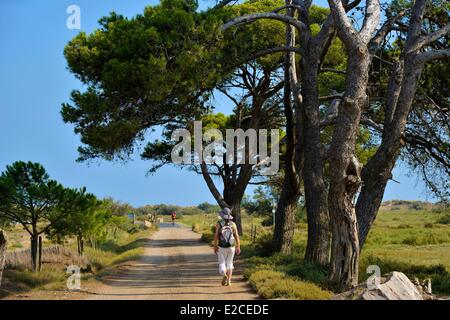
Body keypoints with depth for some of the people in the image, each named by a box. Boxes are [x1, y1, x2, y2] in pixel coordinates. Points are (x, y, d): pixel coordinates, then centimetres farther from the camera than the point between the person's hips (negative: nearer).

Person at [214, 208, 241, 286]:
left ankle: (224, 275, -23)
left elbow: (216, 235, -12)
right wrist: (238, 247, 0)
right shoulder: (233, 224, -1)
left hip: (222, 247, -2)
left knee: (222, 263, 6)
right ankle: (228, 281, 8)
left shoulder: (219, 223, -8)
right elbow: (237, 236, -4)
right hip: (231, 247, 2)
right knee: (229, 263, 15)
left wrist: (215, 246, -6)